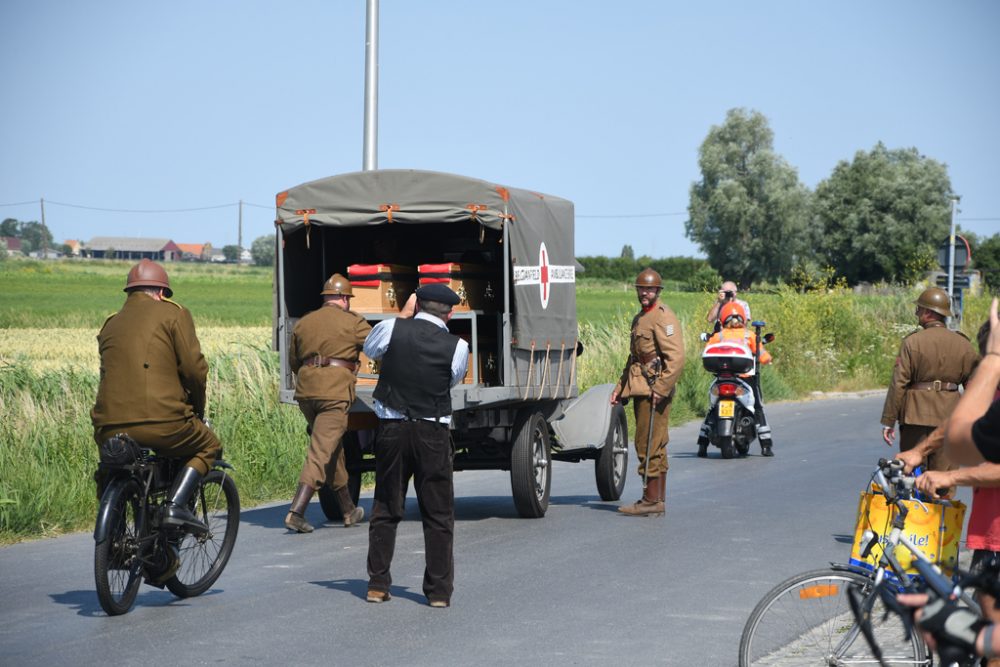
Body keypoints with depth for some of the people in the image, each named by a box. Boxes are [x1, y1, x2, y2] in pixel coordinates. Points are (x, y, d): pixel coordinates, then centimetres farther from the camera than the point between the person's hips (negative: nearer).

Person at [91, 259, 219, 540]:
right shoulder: (173, 314, 6)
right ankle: (175, 504, 0)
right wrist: (198, 406, 14)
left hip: (109, 429, 5)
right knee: (208, 445, 22)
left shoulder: (111, 324, 22)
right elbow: (194, 368, -3)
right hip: (162, 422, -5)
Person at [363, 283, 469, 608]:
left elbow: (369, 349, 17)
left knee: (385, 509, 14)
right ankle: (439, 590, 6)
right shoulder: (456, 347, -7)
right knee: (438, 514, 7)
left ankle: (378, 584, 14)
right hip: (433, 433, -1)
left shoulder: (392, 328, -4)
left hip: (392, 429, 2)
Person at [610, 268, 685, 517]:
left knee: (649, 445, -10)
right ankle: (657, 500, 17)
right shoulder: (639, 319, 20)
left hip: (655, 391, -10)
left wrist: (661, 388, -24)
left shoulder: (663, 317, -11)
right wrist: (620, 387, 22)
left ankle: (652, 500, -7)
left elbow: (677, 357, -19)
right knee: (654, 446, 12)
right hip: (640, 390, 10)